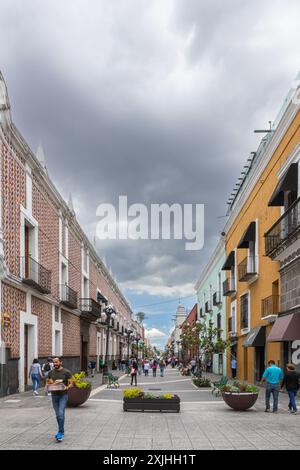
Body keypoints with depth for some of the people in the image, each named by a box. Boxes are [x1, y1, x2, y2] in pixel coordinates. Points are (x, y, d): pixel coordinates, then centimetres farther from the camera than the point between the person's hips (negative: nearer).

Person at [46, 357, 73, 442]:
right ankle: (61, 431, 27)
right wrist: (48, 385, -8)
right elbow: (47, 382, 14)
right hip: (54, 395, 4)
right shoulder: (51, 372, 5)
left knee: (60, 414, -15)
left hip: (63, 395, -4)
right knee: (57, 415, 11)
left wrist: (67, 387, -23)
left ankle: (60, 433, -9)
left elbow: (71, 383, -4)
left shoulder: (66, 372, -6)